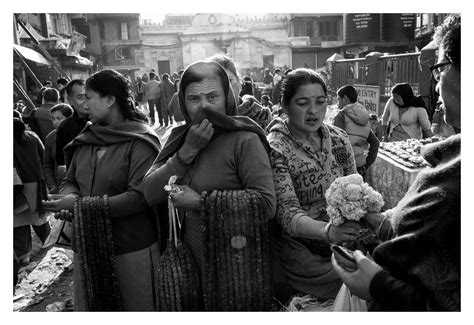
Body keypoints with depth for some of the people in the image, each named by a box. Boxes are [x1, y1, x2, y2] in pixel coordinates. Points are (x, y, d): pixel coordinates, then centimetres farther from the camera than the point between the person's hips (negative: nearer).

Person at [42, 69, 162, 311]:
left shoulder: (140, 141, -13)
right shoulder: (86, 139, 8)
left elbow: (140, 196, -21)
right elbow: (69, 181, 13)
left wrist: (81, 205, -20)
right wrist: (70, 198, -11)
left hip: (132, 249, -6)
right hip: (87, 247, 6)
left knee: (136, 309, 11)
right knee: (89, 308, 21)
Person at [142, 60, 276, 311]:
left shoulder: (245, 140, -16)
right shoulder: (179, 137, 2)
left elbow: (266, 204, -25)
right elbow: (150, 194, -7)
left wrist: (200, 201, -21)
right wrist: (187, 151, -19)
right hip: (192, 260, 5)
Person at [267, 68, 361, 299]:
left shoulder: (338, 139, 3)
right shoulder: (275, 149, -15)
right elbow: (287, 212, -22)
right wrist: (328, 231, -39)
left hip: (341, 243, 6)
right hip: (302, 251, -6)